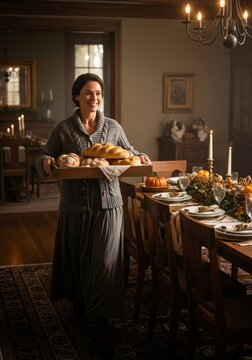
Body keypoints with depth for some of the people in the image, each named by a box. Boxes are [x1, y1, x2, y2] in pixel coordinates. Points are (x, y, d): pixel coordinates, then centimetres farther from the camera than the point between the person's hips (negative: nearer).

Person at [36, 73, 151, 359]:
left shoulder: (113, 127, 5)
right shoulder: (63, 129, 0)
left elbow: (128, 153, 17)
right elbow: (45, 159, 4)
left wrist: (140, 157, -5)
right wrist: (46, 162, -20)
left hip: (108, 203, 0)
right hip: (75, 205, 0)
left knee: (105, 262, -5)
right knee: (76, 258, 14)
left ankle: (102, 327, 4)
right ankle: (79, 302, 42)